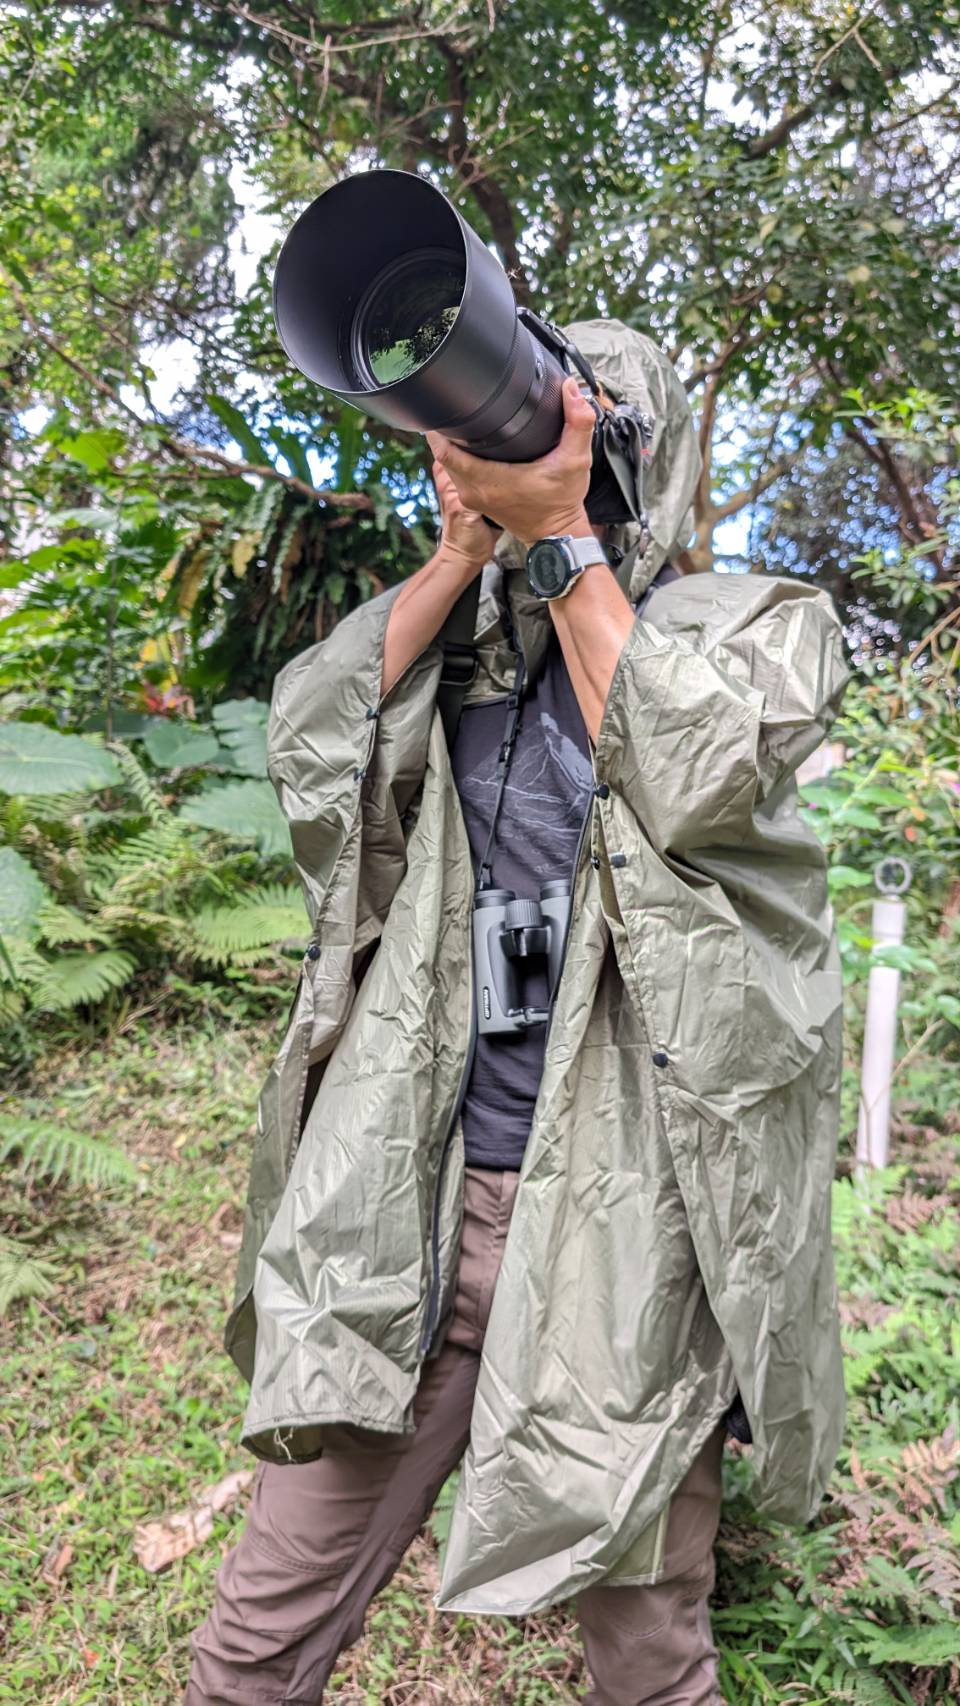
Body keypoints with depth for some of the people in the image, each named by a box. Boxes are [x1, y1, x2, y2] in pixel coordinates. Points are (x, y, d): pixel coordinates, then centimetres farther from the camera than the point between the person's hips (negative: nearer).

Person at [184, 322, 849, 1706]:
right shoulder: (464, 631, 12)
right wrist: (463, 549, -6)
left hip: (630, 1217, -2)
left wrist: (560, 535, -13)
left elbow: (690, 773, -17)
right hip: (416, 1199, 3)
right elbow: (308, 744, -4)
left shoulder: (768, 623, 3)